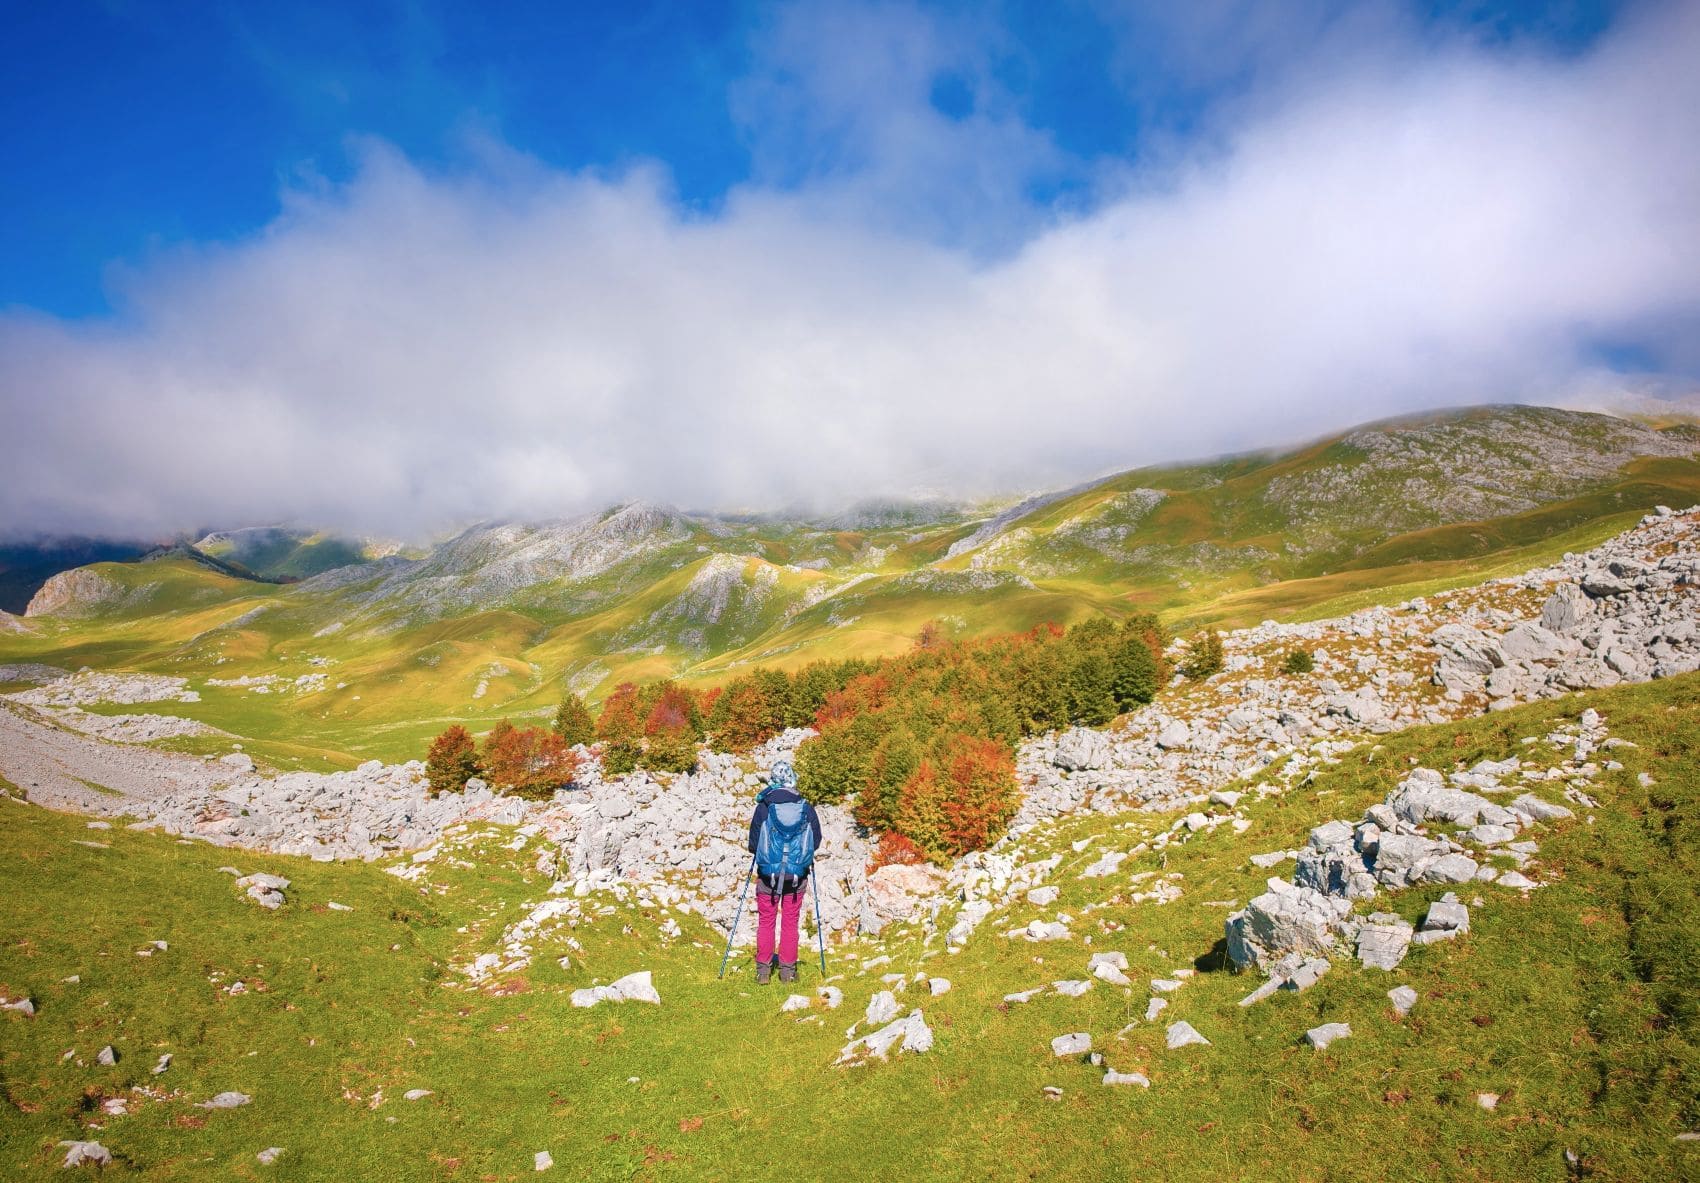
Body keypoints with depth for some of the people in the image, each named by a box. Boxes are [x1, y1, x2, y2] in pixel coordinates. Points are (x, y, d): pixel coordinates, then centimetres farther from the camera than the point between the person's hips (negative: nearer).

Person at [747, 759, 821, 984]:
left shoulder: (763, 807, -8)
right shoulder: (806, 808, -3)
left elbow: (753, 843, -2)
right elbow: (816, 841, 5)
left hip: (768, 873, -1)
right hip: (797, 874, 1)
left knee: (766, 921, 9)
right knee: (790, 922, 10)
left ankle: (763, 970, 10)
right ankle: (788, 970, 14)